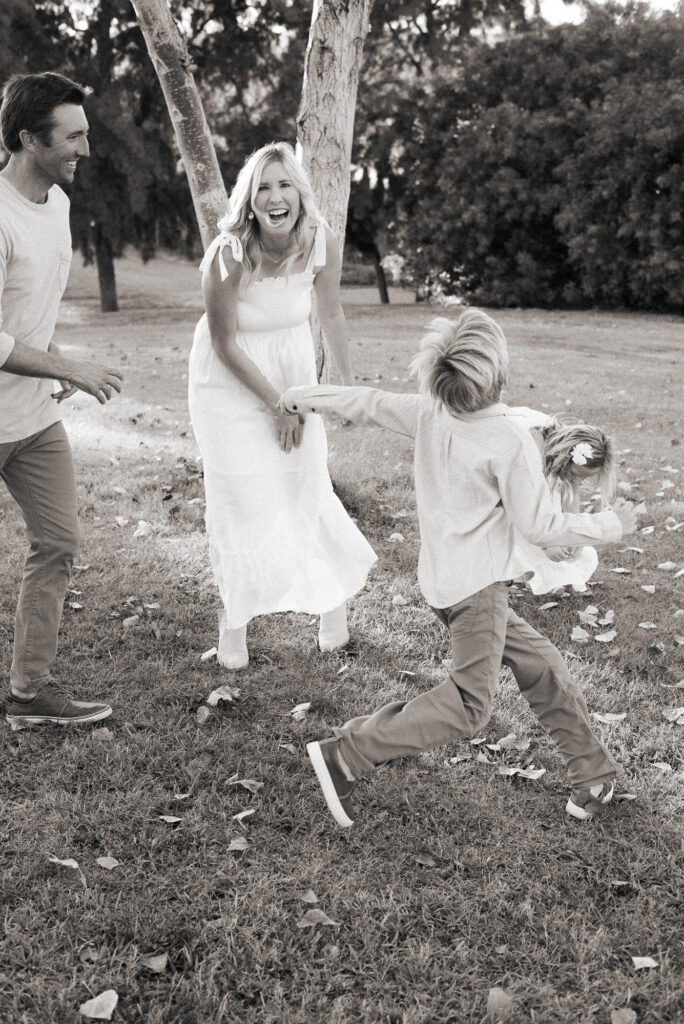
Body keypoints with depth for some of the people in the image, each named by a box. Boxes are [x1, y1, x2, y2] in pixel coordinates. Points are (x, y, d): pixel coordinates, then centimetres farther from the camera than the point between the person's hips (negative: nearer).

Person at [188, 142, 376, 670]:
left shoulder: (322, 242, -17)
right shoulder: (228, 256, -28)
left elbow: (331, 313, -1)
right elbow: (225, 343, -19)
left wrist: (349, 380, 6)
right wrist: (276, 404, -14)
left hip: (293, 371, 3)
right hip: (231, 383, -3)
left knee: (308, 485, 7)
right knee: (241, 500, 0)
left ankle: (334, 596, 29)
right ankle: (234, 617, 21)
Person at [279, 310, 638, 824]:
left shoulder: (430, 411, 1)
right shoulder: (511, 439, -17)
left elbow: (370, 402, 14)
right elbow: (540, 525, -12)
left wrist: (304, 397, 31)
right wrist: (610, 525, 2)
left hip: (442, 579, 9)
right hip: (476, 583, -9)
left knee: (542, 664, 15)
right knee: (468, 704, -8)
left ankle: (592, 772, 23)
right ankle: (346, 755, -9)